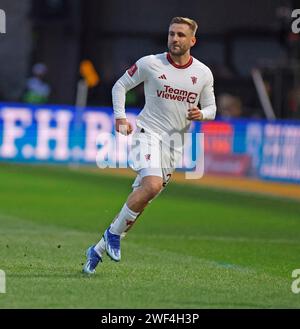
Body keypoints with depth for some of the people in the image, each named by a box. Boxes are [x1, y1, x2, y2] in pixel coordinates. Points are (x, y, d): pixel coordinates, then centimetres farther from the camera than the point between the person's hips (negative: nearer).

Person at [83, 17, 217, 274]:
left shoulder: (203, 74, 4)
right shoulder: (150, 64, -4)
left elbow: (211, 108, 14)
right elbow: (120, 86, 7)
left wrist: (201, 114, -9)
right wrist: (120, 117, -5)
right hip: (148, 133, -4)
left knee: (141, 200, 4)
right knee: (152, 185, -29)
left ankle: (99, 249, 15)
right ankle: (113, 234, -10)